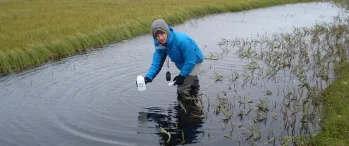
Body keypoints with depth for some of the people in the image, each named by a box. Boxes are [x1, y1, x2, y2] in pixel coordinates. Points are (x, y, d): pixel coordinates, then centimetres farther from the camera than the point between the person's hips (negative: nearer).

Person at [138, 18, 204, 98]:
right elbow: (156, 63, -18)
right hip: (183, 64, 8)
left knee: (182, 91, -11)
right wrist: (148, 77, -33)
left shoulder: (182, 40, -39)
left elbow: (190, 61, -32)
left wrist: (182, 76, -23)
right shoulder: (160, 44, -17)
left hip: (194, 62, -7)